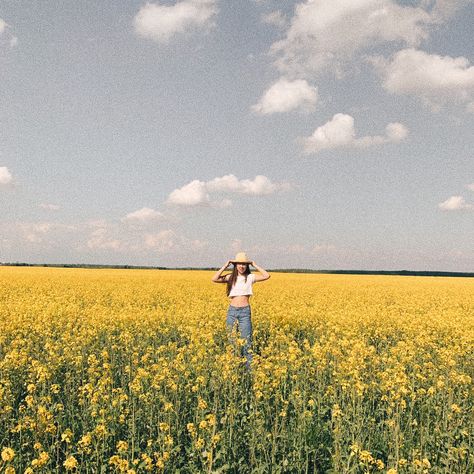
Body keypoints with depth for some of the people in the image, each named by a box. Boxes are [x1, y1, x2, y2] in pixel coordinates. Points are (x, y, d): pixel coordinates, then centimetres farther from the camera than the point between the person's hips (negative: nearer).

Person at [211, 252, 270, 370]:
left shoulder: (250, 277, 1)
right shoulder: (231, 277, 5)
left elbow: (267, 276, -11)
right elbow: (214, 279, -9)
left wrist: (255, 265, -4)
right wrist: (226, 265, -7)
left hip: (245, 312, -2)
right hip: (232, 310, 2)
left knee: (246, 341, -4)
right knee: (231, 340, 8)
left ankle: (250, 367, 1)